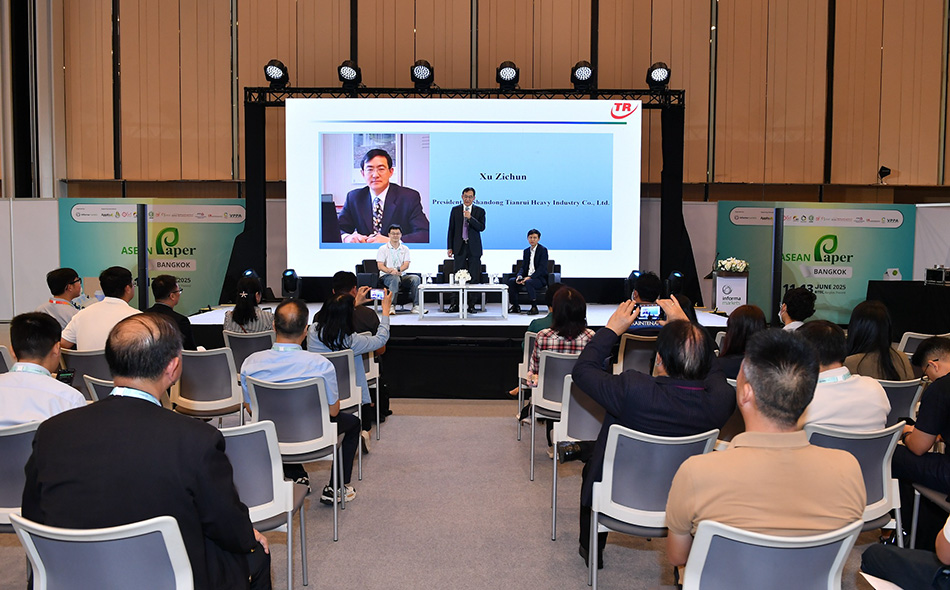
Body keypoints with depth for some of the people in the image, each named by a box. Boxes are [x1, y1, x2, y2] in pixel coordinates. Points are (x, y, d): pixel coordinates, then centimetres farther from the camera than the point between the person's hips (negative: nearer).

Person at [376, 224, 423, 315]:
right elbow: (380, 266, -5)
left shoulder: (405, 249, 14)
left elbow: (406, 265, 1)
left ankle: (416, 306, -27)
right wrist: (390, 271, -25)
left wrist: (397, 270, -21)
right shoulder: (383, 249, 5)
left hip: (402, 275, 3)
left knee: (415, 278, -25)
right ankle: (391, 306, -44)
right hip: (386, 276, -3)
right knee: (395, 278, -38)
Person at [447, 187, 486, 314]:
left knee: (474, 278, 0)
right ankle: (455, 305, 3)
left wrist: (470, 218, -19)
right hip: (459, 247, 1)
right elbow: (451, 229, 9)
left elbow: (481, 227, -7)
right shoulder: (455, 210, 9)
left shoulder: (480, 211, 5)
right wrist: (450, 247, 3)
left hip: (474, 248, 0)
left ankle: (471, 305, 6)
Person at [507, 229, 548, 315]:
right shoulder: (526, 251, 16)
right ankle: (515, 306, -8)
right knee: (511, 281, -14)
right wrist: (519, 276, -9)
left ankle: (534, 307, -28)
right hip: (527, 277, 7)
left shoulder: (543, 250, -5)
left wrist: (530, 277, -25)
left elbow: (542, 268, -15)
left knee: (528, 282, -37)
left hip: (540, 278, -6)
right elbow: (523, 267, 14)